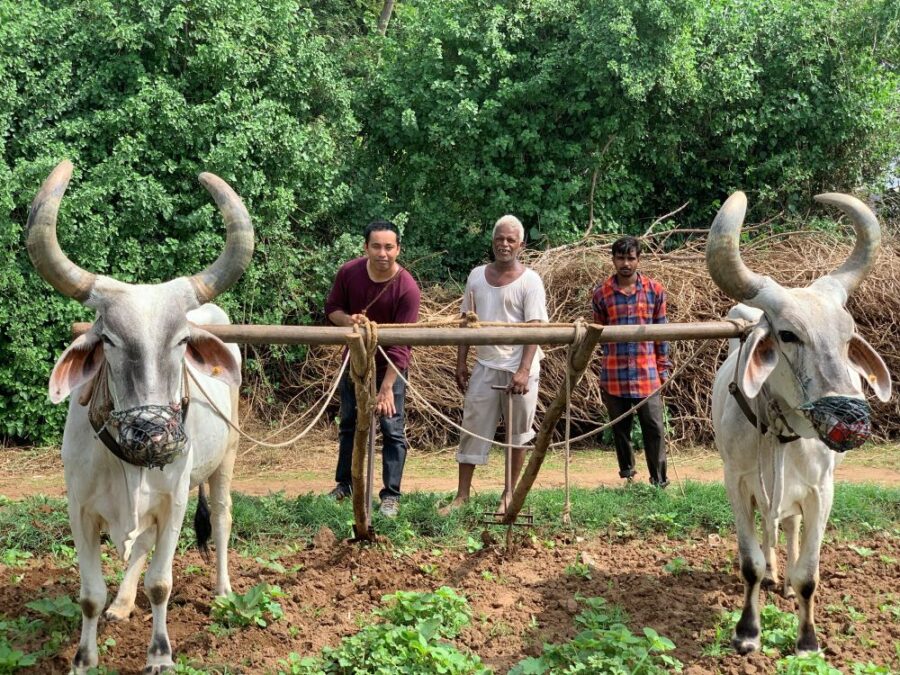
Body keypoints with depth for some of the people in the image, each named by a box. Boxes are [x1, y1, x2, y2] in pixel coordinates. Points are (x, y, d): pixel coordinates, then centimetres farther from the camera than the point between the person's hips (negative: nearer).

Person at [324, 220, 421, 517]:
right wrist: (348, 319, -25)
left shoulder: (407, 288, -27)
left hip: (390, 364, -4)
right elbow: (331, 308, -1)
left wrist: (386, 388, -32)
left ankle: (391, 495, 6)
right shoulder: (349, 273, -16)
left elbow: (400, 343, -28)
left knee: (392, 429, -3)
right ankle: (344, 484, 30)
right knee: (349, 423, 15)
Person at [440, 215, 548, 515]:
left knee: (518, 433, 5)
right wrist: (461, 362, 7)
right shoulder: (477, 276, 7)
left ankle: (509, 494, 17)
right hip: (485, 365, 4)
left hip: (518, 368, -4)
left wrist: (523, 371, -20)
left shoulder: (529, 281, -7)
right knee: (473, 428, 3)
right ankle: (462, 494, 8)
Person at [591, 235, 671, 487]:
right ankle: (627, 475, 25)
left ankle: (659, 481, 6)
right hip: (614, 374, 1)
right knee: (620, 428, 10)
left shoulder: (655, 290, 2)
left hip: (646, 373, -1)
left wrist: (663, 369, 5)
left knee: (654, 428, -3)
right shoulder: (602, 293, 2)